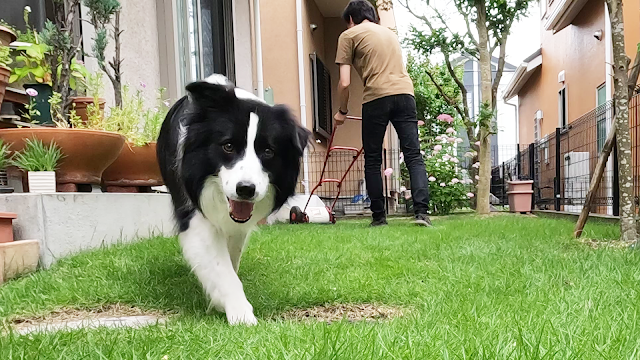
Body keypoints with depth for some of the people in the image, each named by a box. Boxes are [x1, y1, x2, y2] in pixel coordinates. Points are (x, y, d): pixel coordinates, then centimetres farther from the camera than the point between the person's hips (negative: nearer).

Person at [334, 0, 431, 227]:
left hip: (376, 97, -4)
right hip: (405, 92, 5)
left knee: (373, 161, 7)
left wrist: (342, 111, 19)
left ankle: (379, 216, 11)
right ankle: (421, 211, -11)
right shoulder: (389, 32, 30)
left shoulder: (349, 35, 11)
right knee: (414, 156, 0)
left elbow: (345, 83, 4)